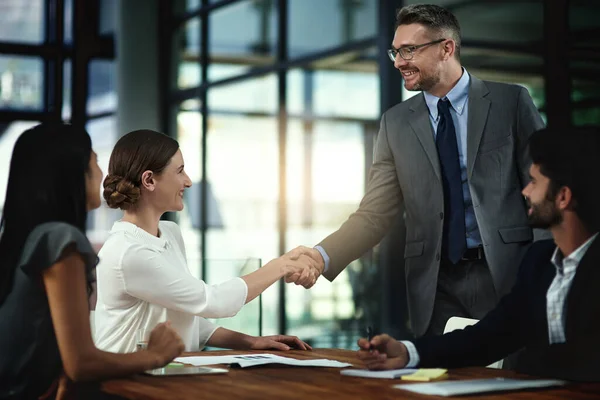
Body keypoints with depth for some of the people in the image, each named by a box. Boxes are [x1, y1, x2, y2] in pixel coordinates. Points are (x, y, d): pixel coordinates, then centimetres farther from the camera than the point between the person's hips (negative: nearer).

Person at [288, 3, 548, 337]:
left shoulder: (511, 101, 1)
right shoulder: (396, 123, 7)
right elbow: (374, 215, 2)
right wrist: (322, 256, -15)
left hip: (506, 273, -2)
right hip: (437, 285, 2)